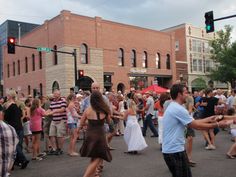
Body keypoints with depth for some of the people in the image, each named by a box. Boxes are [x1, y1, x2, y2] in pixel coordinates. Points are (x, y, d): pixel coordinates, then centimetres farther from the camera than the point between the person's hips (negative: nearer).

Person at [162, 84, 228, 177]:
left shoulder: (172, 107, 12)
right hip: (175, 150, -10)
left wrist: (208, 119, 19)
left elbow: (192, 122, 17)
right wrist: (217, 124, -6)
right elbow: (196, 126, -16)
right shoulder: (178, 109, -20)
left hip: (170, 149, 10)